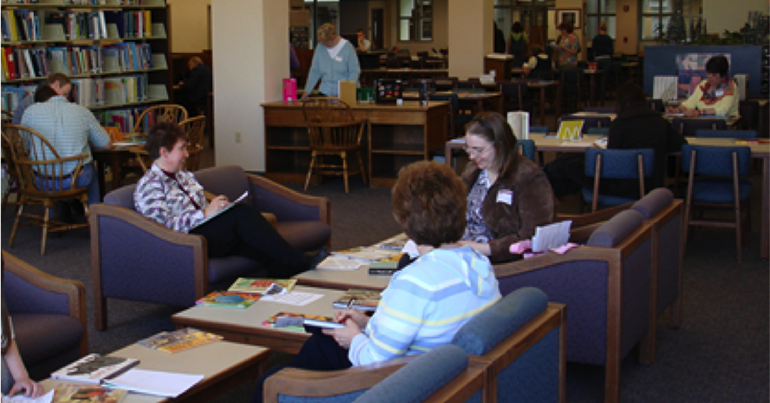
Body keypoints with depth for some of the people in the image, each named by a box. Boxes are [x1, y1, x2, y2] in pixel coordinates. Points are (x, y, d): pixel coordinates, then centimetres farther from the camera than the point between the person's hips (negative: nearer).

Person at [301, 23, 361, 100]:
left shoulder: (347, 47, -6)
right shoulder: (320, 48, 3)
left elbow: (354, 72, -4)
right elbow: (315, 71, 9)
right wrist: (307, 91, 3)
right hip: (325, 93, 3)